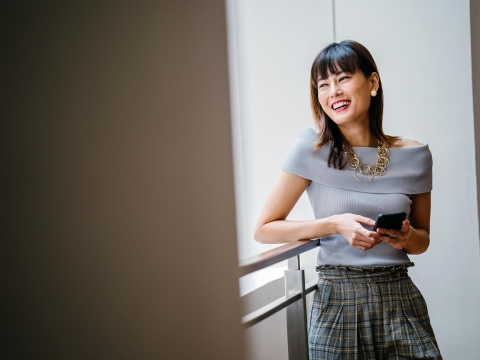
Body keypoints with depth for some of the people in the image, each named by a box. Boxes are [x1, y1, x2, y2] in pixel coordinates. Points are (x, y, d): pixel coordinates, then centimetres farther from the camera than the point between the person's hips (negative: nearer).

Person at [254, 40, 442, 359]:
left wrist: (407, 237, -11)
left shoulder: (414, 156, 1)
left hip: (400, 299, 2)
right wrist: (334, 224, -15)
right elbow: (264, 229, -4)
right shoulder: (312, 150, -7)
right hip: (338, 302, -2)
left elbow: (423, 240, 12)